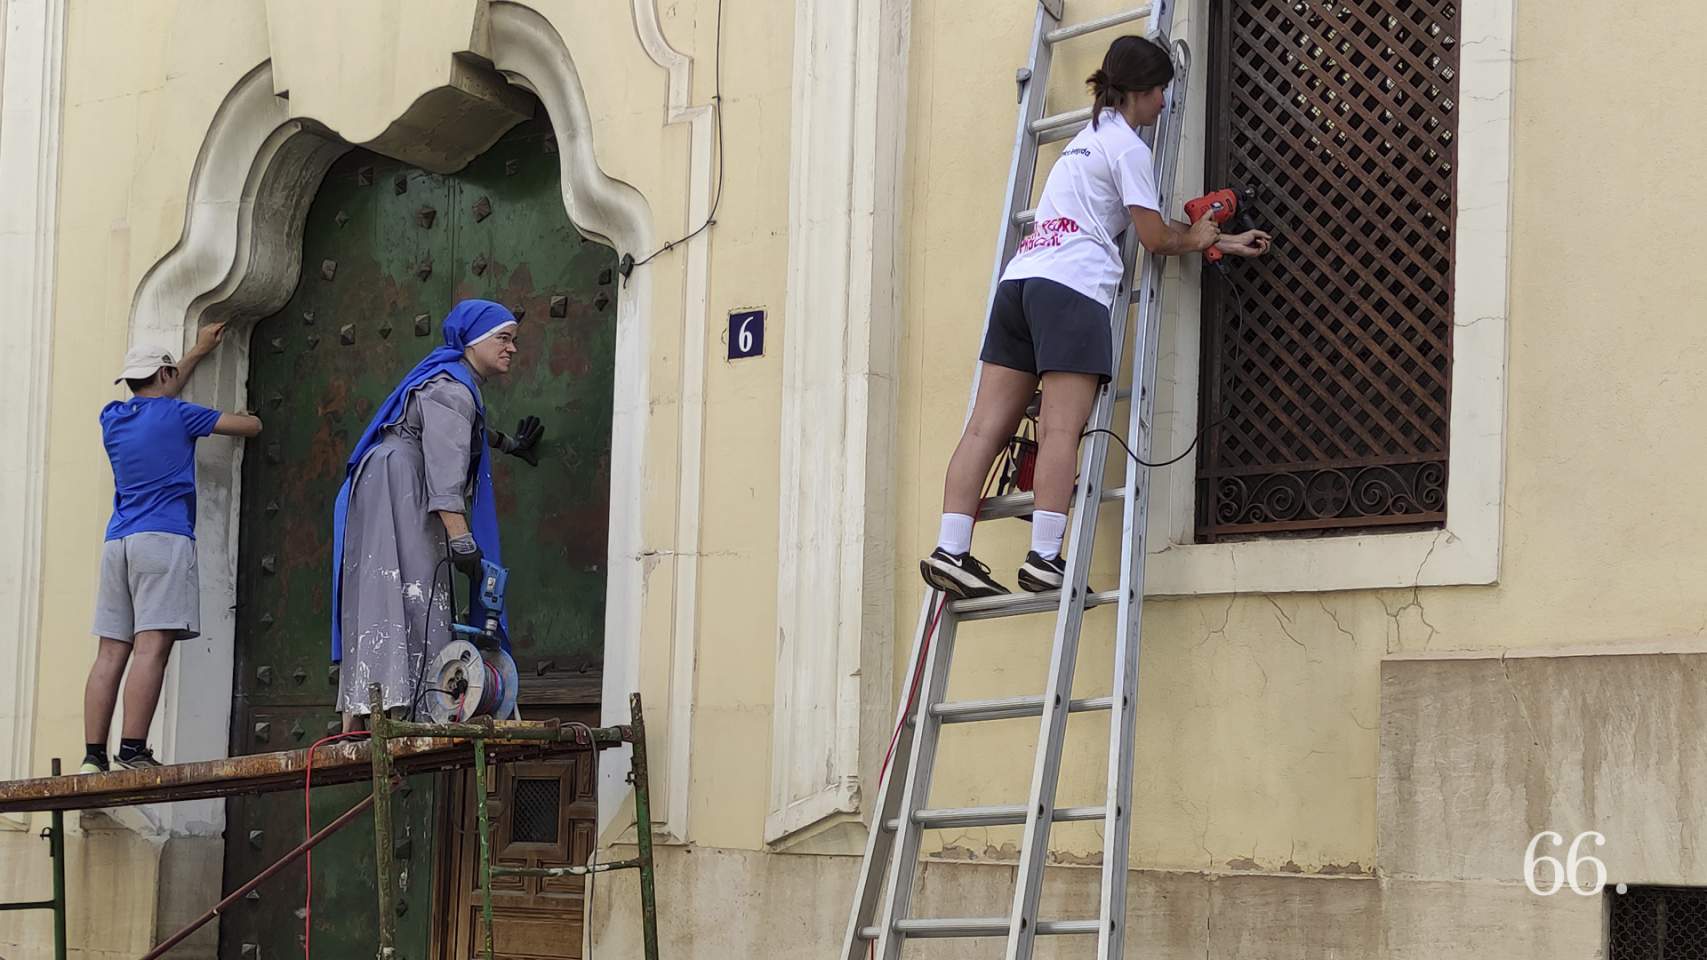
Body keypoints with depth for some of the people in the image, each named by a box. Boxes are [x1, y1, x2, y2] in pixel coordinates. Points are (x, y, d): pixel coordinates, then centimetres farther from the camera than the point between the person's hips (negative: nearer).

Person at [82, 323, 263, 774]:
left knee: (111, 653, 1)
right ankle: (132, 751, -23)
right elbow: (251, 426, 10)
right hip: (163, 538, -6)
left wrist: (198, 352, 50)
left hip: (117, 544, 6)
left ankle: (93, 756, -6)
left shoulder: (112, 418, 19)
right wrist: (245, 415, 35)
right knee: (152, 647, -13)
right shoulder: (176, 415, 3)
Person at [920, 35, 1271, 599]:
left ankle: (950, 552, -10)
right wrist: (1196, 239, 22)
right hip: (1071, 287, -8)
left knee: (987, 428, -2)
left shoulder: (1088, 138, 30)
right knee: (1062, 430, -13)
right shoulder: (1127, 146, 1)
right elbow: (1155, 238, 1)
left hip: (1019, 279, 9)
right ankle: (1044, 559, -21)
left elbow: (1140, 226, 32)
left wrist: (1223, 242, 35)